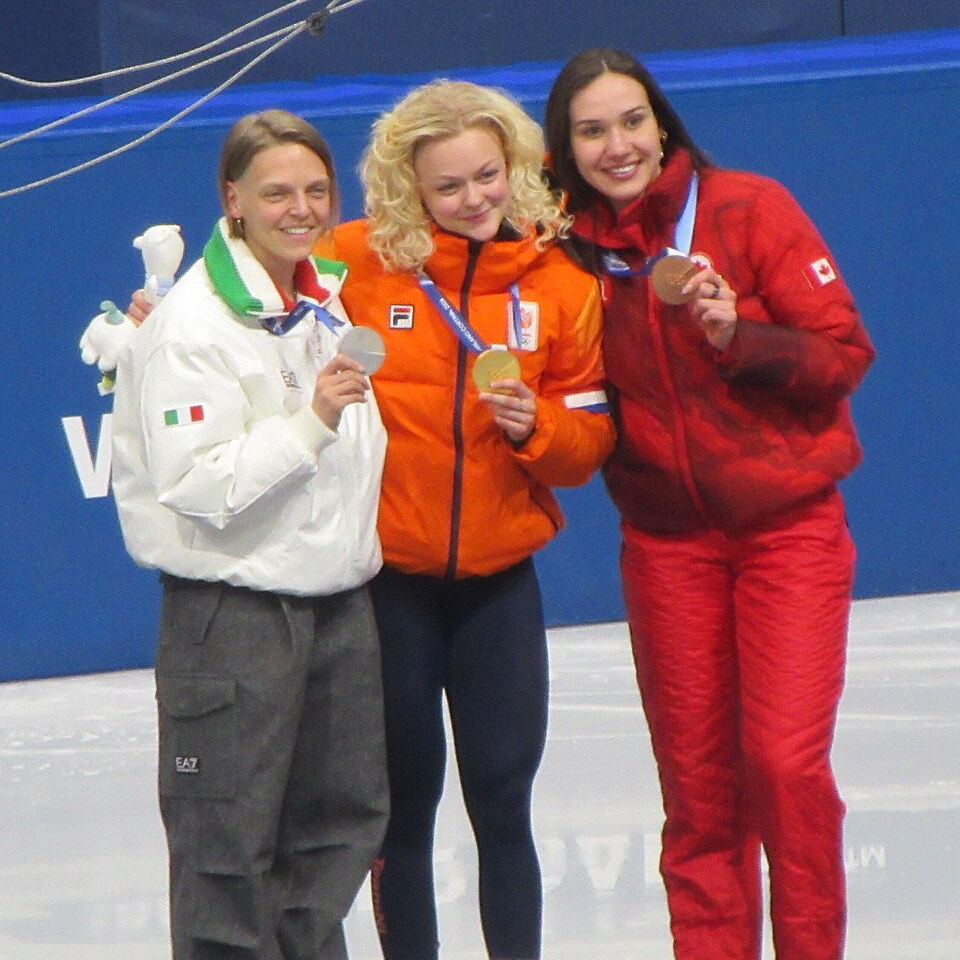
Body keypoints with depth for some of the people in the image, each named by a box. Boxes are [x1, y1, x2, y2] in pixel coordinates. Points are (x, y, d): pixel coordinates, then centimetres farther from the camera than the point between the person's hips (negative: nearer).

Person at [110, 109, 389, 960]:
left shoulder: (330, 297, 10)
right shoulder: (194, 323, -15)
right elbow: (198, 485, -23)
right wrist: (311, 423, -27)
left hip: (339, 598, 8)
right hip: (233, 606, -7)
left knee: (345, 819, 13)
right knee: (231, 838, -3)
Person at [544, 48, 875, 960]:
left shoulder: (748, 210, -8)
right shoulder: (571, 253, 1)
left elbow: (844, 351, -8)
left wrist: (739, 335, -23)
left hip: (790, 527, -3)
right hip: (668, 544, 3)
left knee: (784, 761, -12)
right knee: (696, 781, 4)